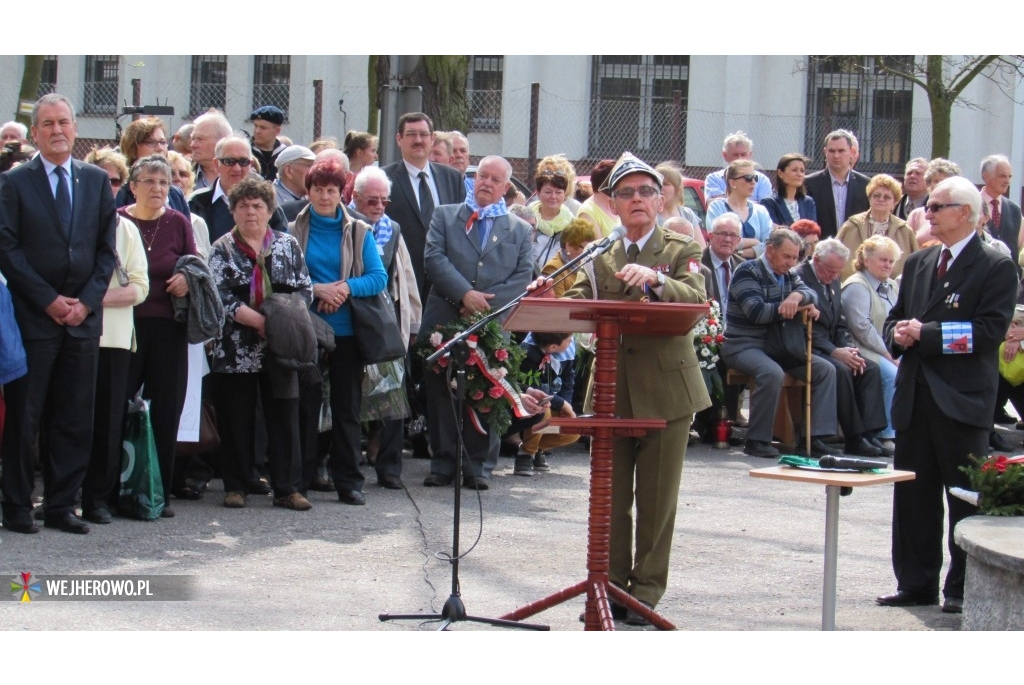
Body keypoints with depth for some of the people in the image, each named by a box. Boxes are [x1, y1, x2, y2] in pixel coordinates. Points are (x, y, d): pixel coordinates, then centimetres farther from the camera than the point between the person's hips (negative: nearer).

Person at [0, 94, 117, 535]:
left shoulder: (97, 181, 11)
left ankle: (61, 506, 12)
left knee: (74, 420, 5)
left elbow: (107, 249, 9)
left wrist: (86, 301, -4)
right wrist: (49, 301, -10)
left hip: (83, 317, 3)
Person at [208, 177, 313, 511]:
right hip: (236, 351, -2)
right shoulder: (222, 249, 3)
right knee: (236, 419, 3)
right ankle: (235, 486, 12)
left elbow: (305, 289, 6)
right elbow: (220, 296, -8)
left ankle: (287, 488, 5)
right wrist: (260, 321, -17)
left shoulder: (288, 245, 10)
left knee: (284, 417, 1)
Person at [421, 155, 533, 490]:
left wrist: (487, 302, -10)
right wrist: (465, 294, -15)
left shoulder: (519, 229, 14)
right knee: (441, 393, 2)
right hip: (444, 321, 0)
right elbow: (434, 258, -3)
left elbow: (523, 277, 4)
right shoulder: (444, 215, 12)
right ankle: (442, 463, 10)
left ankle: (479, 466, 8)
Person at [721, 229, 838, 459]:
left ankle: (814, 435, -5)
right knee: (772, 373, -37)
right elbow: (756, 312, -23)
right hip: (744, 345, -8)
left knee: (826, 370, -4)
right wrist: (800, 309, -16)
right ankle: (756, 440, -25)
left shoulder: (789, 275, 14)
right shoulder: (748, 273, -11)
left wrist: (798, 296, -29)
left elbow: (811, 295, -2)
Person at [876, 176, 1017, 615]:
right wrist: (898, 335, -3)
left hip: (962, 399, -6)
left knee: (965, 496, 1)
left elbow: (991, 330, -16)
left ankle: (963, 589, 9)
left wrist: (926, 333, -17)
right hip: (915, 396, 7)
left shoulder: (996, 266, -6)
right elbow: (896, 318, 21)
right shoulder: (918, 263, 16)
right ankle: (917, 584, 17)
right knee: (912, 494, 9)